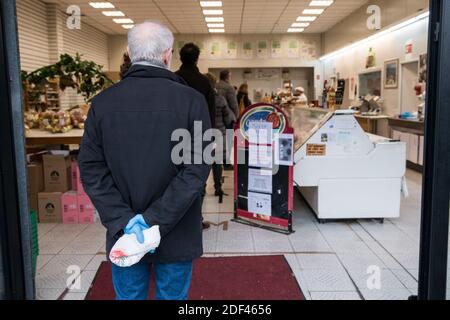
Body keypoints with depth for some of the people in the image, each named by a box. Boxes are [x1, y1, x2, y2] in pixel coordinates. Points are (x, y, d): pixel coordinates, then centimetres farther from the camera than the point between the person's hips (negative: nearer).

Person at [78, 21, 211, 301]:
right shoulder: (191, 100, -11)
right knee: (172, 296, 17)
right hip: (176, 235, -2)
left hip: (123, 234, 2)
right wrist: (155, 220, -17)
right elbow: (198, 167, -18)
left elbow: (91, 169, -7)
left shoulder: (103, 102, -4)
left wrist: (123, 220, -12)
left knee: (129, 295, 19)